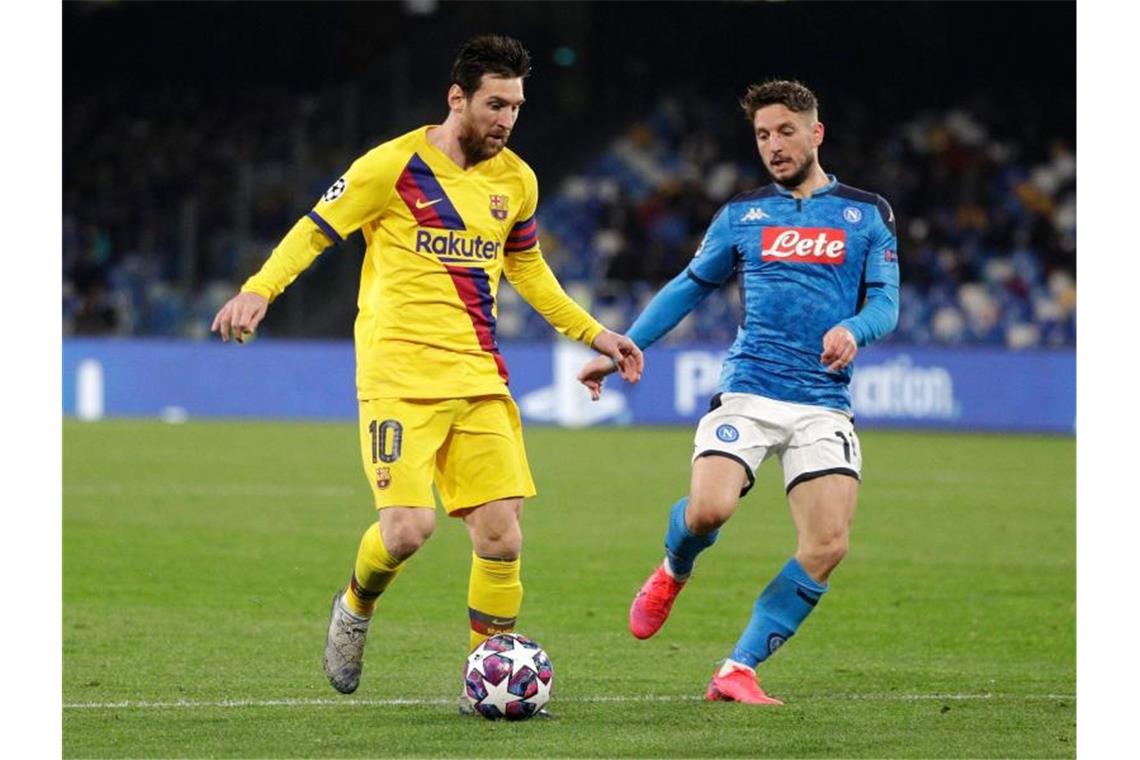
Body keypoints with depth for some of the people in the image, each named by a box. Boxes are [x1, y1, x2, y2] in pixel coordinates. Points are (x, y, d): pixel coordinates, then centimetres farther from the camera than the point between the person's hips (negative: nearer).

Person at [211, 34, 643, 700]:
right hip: (399, 375, -5)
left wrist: (591, 332, 24)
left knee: (501, 536, -5)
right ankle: (356, 607, 16)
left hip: (480, 380, 5)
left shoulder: (516, 180, 11)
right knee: (408, 529, -17)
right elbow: (314, 231, 1)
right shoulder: (395, 166, -6)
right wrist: (259, 290, -16)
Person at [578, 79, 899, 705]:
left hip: (824, 405, 0)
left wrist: (853, 330, -18)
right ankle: (673, 572, 13)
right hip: (746, 391, 0)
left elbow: (886, 301, 6)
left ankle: (738, 670, -5)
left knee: (828, 546, -15)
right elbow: (690, 287, 21)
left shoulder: (867, 213, 11)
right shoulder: (742, 213, 14)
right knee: (708, 509, -24)